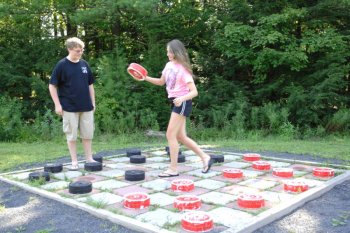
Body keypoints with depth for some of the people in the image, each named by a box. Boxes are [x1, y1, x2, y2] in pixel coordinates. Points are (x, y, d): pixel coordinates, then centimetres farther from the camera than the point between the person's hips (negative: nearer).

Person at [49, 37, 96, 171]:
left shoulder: (84, 64, 7)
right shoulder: (62, 65, -6)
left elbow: (90, 84, 14)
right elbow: (52, 86, -5)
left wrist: (93, 102, 12)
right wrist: (57, 104, -9)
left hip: (86, 107, 4)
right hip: (70, 107, -4)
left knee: (88, 134, 8)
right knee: (72, 135, 4)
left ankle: (89, 158, 21)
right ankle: (74, 161, 14)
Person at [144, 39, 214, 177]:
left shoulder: (183, 69, -14)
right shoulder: (169, 65, 8)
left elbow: (194, 92, -18)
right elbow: (161, 82, 23)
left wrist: (182, 98, -36)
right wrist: (146, 78, 10)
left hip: (182, 103, -9)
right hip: (175, 102, 9)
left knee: (170, 135, -8)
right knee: (181, 137, 11)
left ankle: (173, 169, 1)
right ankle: (205, 158, 22)